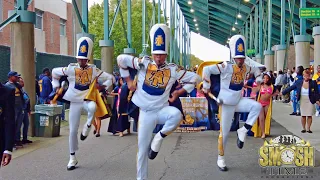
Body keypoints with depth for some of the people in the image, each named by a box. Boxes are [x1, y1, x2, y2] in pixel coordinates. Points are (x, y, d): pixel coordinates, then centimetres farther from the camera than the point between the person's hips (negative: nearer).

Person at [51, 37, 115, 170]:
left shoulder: (94, 70, -3)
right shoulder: (71, 69, -3)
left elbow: (110, 78, 5)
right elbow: (54, 72, 12)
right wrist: (57, 86, 9)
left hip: (88, 99, -1)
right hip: (75, 101, 1)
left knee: (93, 107, -40)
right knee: (73, 130, 1)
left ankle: (88, 125, -9)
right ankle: (72, 158, 15)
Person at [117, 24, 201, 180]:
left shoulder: (173, 70, -3)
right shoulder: (143, 64, -4)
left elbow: (195, 78, 3)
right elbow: (121, 59, 2)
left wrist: (179, 92, -1)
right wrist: (128, 81, 4)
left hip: (162, 110, 0)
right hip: (145, 113, 0)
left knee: (176, 114, -34)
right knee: (142, 148, 2)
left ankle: (159, 138, -10)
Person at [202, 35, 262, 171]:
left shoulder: (245, 68, 0)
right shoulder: (226, 67, -19)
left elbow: (256, 69, 23)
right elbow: (207, 69, -22)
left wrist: (258, 80, 9)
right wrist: (206, 87, -17)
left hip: (238, 101, 5)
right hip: (226, 103, -5)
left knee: (257, 106, -21)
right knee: (224, 132, 0)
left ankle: (243, 131, -7)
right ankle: (221, 159, 16)